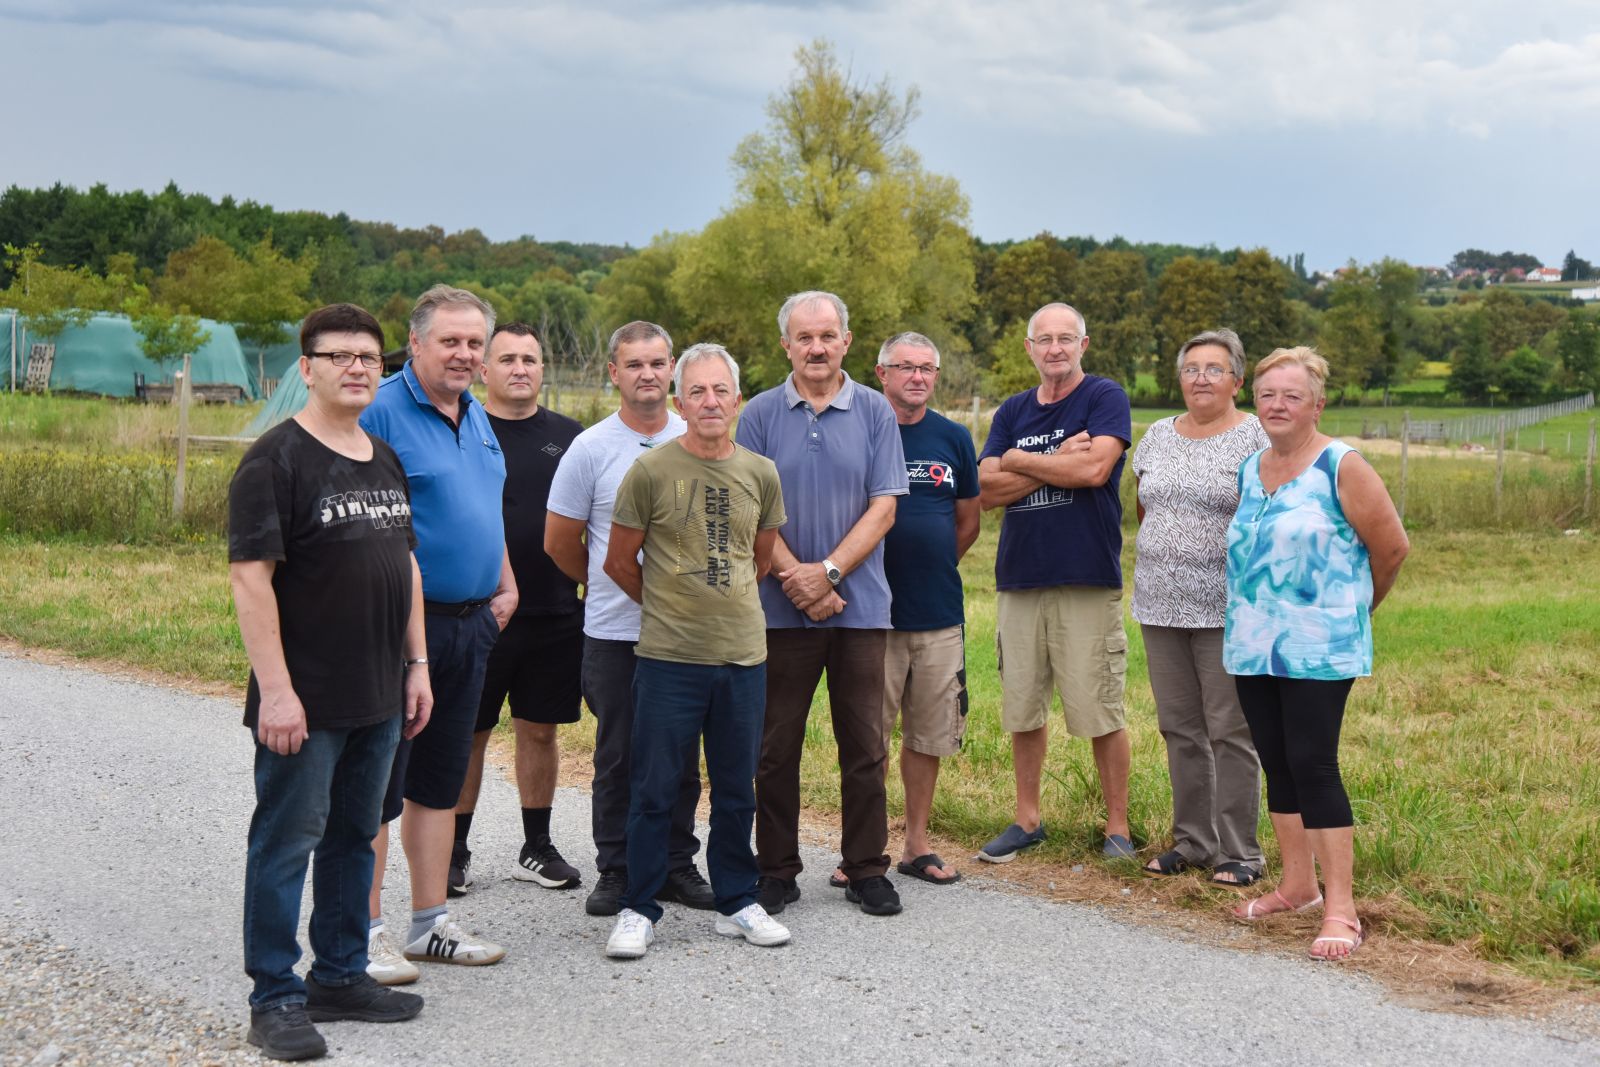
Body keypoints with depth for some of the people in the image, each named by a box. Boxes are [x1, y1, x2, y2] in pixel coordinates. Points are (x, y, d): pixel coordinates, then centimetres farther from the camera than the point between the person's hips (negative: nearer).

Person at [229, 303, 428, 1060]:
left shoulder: (385, 461, 12)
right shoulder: (276, 460, -11)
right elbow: (250, 578, -16)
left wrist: (416, 664, 13)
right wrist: (275, 690, -21)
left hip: (379, 697, 7)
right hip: (304, 702, -7)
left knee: (354, 836, 15)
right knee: (286, 841, 1)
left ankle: (341, 975, 27)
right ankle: (275, 998, 10)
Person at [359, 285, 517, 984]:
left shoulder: (477, 417, 14)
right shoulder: (382, 412, -12)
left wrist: (506, 586, 18)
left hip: (471, 624, 8)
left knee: (440, 780, 14)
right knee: (378, 785, -1)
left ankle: (431, 925, 23)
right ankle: (366, 934, 8)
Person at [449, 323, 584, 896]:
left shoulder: (569, 436, 8)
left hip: (555, 613, 3)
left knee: (540, 729, 11)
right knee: (467, 734, 5)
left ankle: (537, 848, 22)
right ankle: (455, 850, 17)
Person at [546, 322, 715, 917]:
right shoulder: (590, 449, -2)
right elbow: (560, 543, 6)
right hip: (614, 632, -2)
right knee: (617, 758, 5)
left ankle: (677, 867, 20)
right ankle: (616, 872, 15)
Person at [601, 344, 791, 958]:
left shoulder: (761, 474, 5)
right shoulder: (651, 471, -6)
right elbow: (619, 563, 3)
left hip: (744, 654, 3)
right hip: (668, 656, -3)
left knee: (737, 790, 12)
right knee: (654, 789, 3)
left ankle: (737, 903, 25)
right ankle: (639, 911, 15)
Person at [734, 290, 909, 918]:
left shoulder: (875, 412, 3)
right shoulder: (761, 415, 3)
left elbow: (883, 509, -2)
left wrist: (828, 572, -12)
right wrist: (795, 578, -11)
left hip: (861, 605, 0)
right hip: (782, 607, 0)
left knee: (864, 745, 5)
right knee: (777, 747, 6)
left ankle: (866, 870, 17)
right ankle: (777, 871, 17)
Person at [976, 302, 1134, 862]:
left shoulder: (1105, 397, 1)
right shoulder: (1012, 412, 14)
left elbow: (1094, 468, -15)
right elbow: (988, 489, 2)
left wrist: (1020, 460, -3)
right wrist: (1059, 462, -9)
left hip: (1087, 580, -5)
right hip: (1019, 579, 5)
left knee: (1100, 713, -1)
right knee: (1021, 710, 10)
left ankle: (1117, 826, 11)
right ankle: (1027, 820, 23)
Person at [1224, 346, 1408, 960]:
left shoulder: (1342, 467, -9)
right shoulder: (1250, 471, 11)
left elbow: (1392, 547, -5)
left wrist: (1355, 607, 8)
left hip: (1318, 649, -7)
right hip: (1253, 646, 7)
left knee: (1313, 766, -10)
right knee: (1277, 765, 12)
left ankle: (1341, 911, -6)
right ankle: (1298, 885, 25)